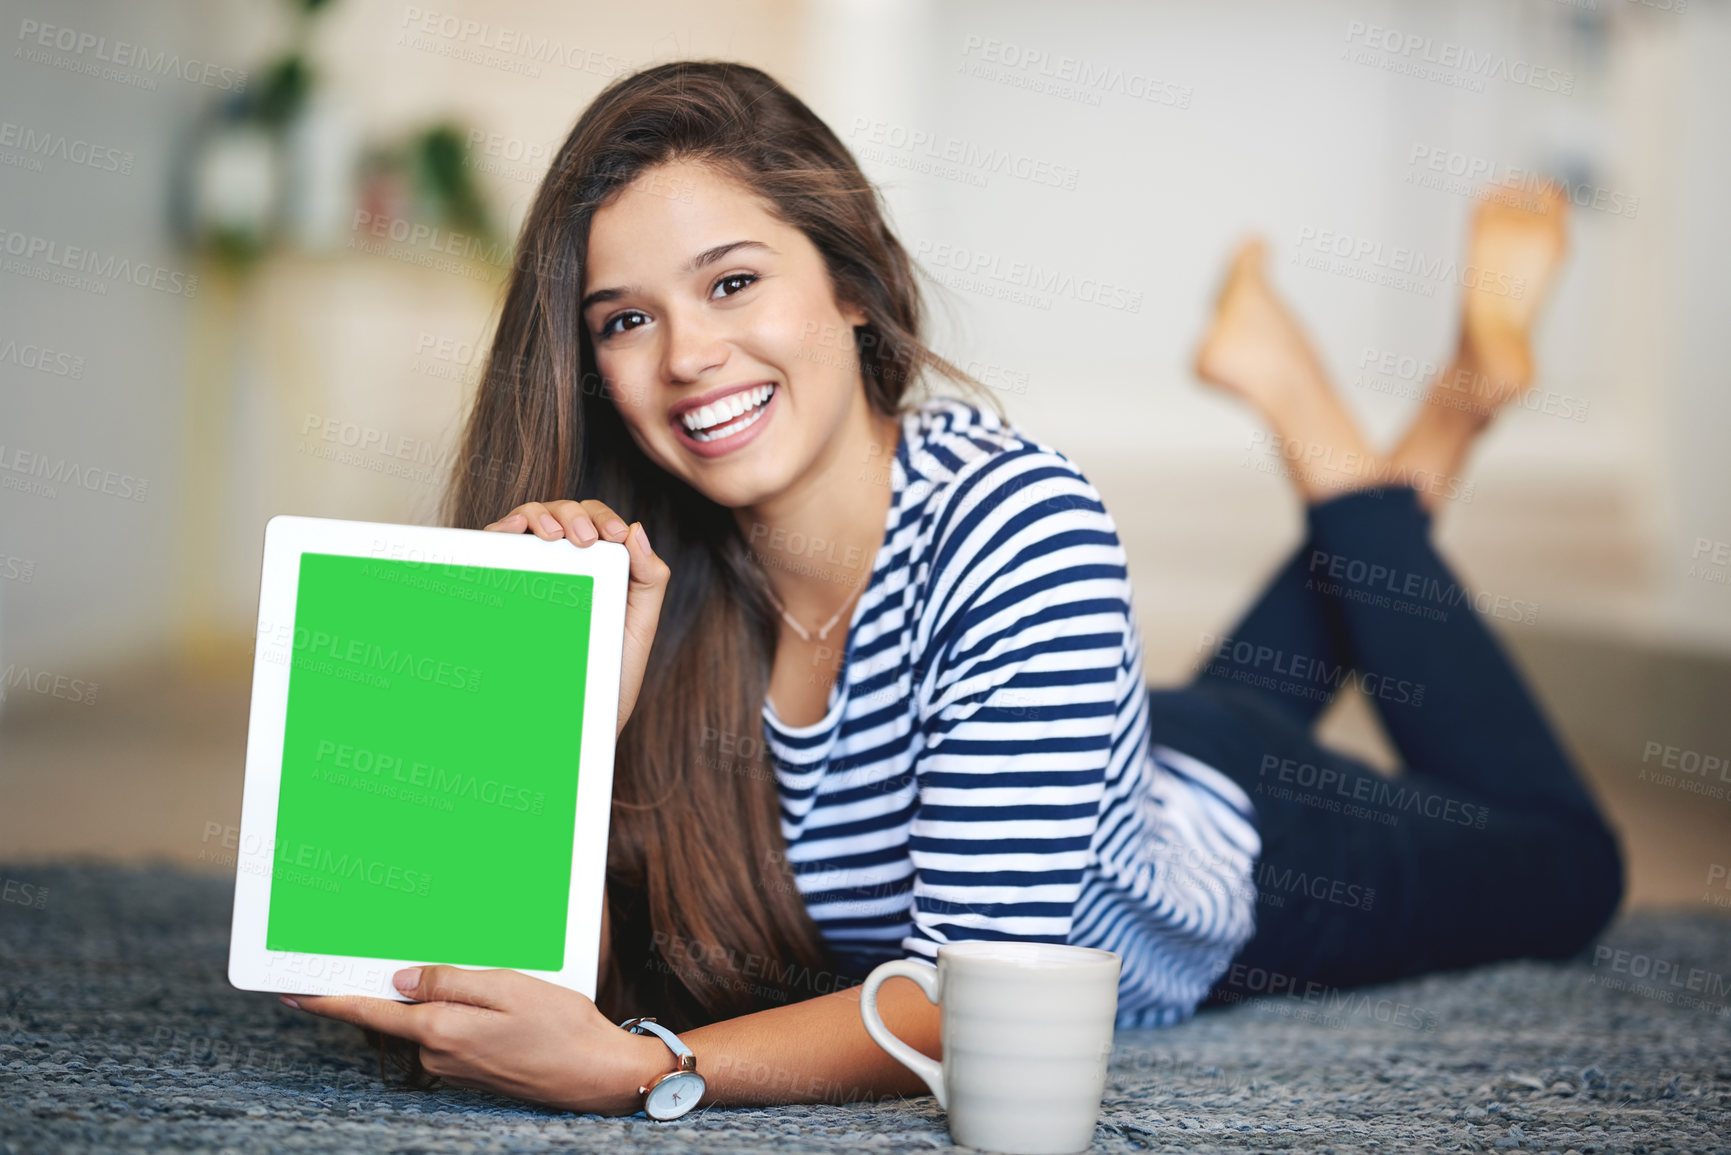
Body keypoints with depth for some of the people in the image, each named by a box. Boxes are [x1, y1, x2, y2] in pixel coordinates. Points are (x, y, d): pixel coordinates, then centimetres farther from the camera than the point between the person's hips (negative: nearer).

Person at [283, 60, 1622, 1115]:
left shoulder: (1019, 527, -42)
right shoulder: (640, 573, -30)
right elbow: (547, 958, -31)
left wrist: (635, 1072, -57)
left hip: (1196, 863, -4)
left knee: (1563, 867, 27)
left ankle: (1359, 464, 33)